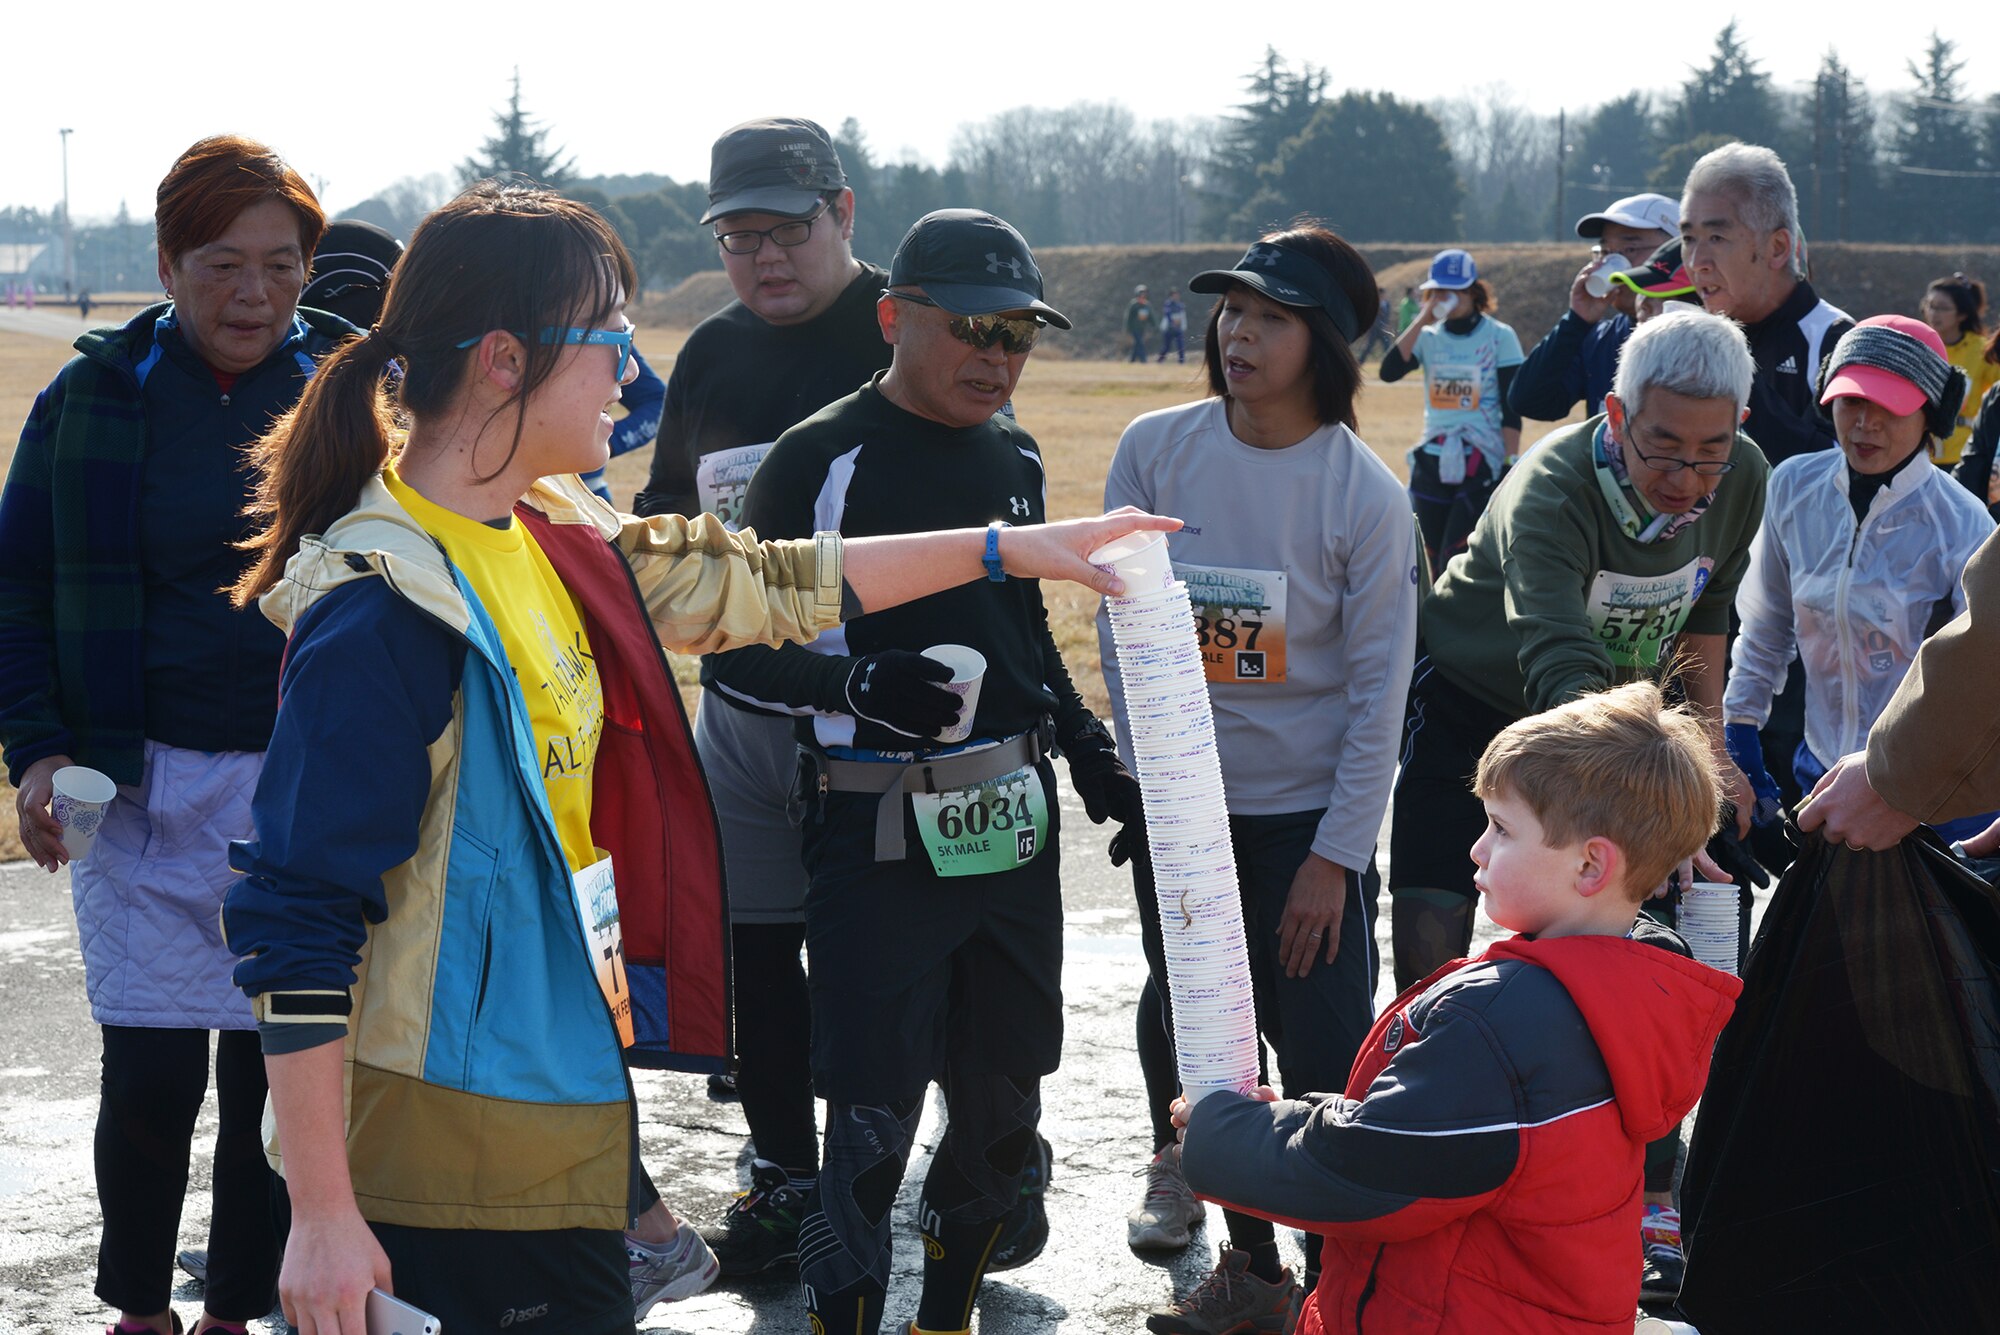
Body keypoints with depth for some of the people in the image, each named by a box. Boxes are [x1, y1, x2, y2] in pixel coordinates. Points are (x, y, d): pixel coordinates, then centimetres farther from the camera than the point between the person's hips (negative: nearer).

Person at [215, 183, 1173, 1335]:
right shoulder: (384, 608, -20)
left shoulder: (549, 540, 6)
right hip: (449, 1170, -9)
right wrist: (322, 1217, -22)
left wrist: (1012, 547, 24)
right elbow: (297, 925, -21)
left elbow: (754, 586, 21)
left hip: (569, 1106, 9)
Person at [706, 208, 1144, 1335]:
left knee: (1004, 1111, 12)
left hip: (1015, 826, 6)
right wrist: (857, 682, -23)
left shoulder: (1015, 457, 12)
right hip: (881, 831, -6)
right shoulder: (822, 461, -8)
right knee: (875, 1125, -6)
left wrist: (1092, 755, 16)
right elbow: (735, 651, -7)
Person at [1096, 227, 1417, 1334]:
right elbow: (1121, 626, 1)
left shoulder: (1364, 494, -11)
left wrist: (1334, 856, -10)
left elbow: (1378, 689, -8)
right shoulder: (1156, 450, -4)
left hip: (1309, 815, -3)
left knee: (1325, 1058, -1)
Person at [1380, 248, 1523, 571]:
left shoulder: (1499, 336, -2)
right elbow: (1389, 372, -10)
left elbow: (1512, 409, -4)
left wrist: (1511, 466, -11)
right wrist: (1422, 320, -11)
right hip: (1432, 460, 5)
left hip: (1482, 461, -5)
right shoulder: (1428, 336, 8)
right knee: (1433, 562, 8)